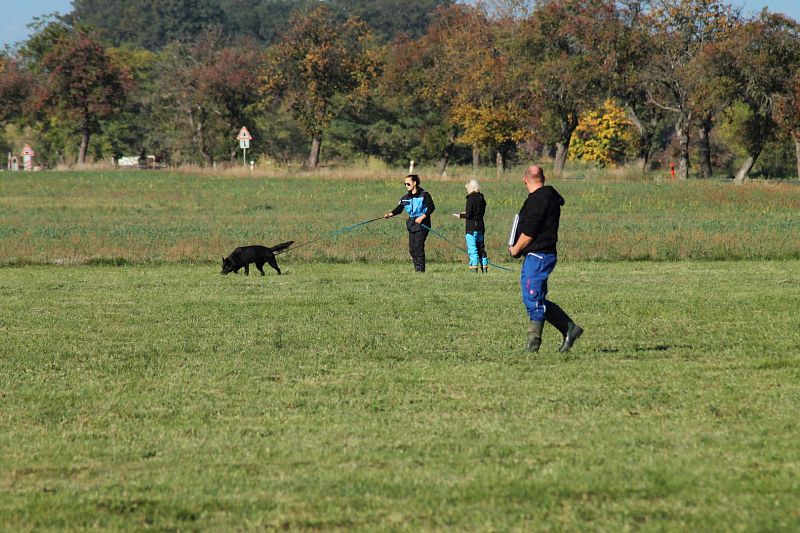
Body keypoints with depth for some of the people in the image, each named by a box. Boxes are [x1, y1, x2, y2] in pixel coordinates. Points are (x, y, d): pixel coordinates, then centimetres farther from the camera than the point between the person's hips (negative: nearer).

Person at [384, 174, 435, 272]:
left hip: (422, 224, -7)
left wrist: (422, 217, -19)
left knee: (418, 247, -13)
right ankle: (416, 269, 12)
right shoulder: (406, 197, 10)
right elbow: (399, 209, 8)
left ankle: (420, 269, -9)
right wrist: (391, 214, -10)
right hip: (411, 224, 7)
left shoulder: (424, 194, -6)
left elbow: (431, 207, -9)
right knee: (412, 249, 5)